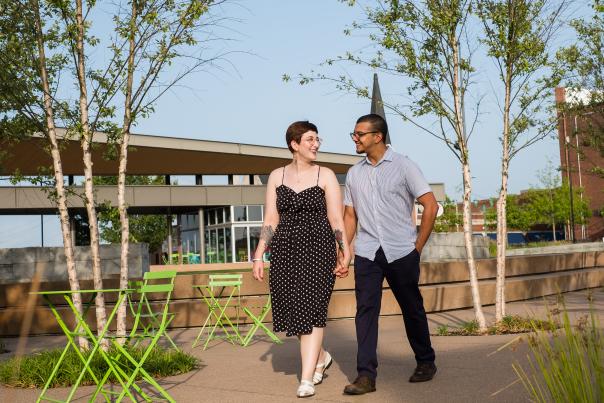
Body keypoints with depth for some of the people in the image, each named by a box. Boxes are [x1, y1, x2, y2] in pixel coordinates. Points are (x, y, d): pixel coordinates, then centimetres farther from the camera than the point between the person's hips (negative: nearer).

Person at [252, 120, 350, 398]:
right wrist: (258, 256, 1)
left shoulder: (325, 175, 3)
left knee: (311, 310, -8)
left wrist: (345, 254, -7)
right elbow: (270, 221, 8)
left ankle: (307, 379, -2)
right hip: (285, 250, 3)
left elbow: (336, 219, 0)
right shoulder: (276, 176, 9)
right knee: (292, 310, 6)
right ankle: (320, 356, 32)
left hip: (318, 249, -3)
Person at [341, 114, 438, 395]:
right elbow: (350, 216, 14)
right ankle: (366, 375, -3)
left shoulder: (403, 166, -2)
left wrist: (418, 246, -5)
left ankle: (426, 363, 27)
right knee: (365, 310, -5)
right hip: (367, 252, 3)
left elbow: (430, 206, -3)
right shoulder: (354, 173, 11)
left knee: (412, 309, 8)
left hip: (401, 252, -3)